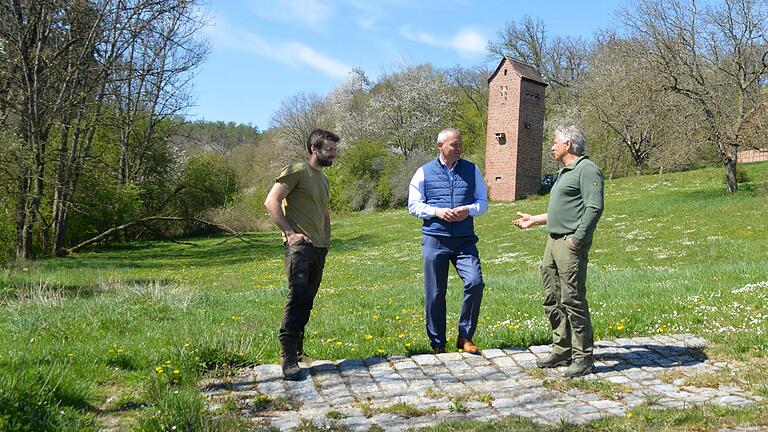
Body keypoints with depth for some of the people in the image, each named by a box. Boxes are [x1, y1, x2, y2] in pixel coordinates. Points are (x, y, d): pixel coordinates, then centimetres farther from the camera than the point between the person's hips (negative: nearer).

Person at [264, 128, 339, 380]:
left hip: (319, 248, 8)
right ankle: (287, 357, -14)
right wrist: (289, 232, -17)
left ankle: (298, 350, 20)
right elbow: (271, 202, -11)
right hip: (299, 245, -8)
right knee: (298, 298, -17)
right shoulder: (296, 171, -4)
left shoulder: (323, 179, 22)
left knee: (307, 302, 10)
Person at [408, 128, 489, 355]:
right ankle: (437, 344, 19)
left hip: (465, 240, 1)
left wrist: (468, 210, -9)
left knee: (475, 283, -14)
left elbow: (483, 202, 13)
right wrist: (437, 211, -12)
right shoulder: (424, 172, 4)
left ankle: (465, 337, 5)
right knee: (435, 294, 4)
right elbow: (413, 205, 5)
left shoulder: (472, 170, 9)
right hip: (435, 239, -1)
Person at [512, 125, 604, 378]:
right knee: (552, 300, 11)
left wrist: (577, 239, -21)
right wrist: (534, 220, 33)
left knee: (572, 300, -8)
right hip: (553, 242, 10)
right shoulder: (564, 172, 23)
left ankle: (583, 357, 0)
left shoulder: (586, 169, -8)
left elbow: (594, 207, -18)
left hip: (571, 245, -10)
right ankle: (562, 350, 22)